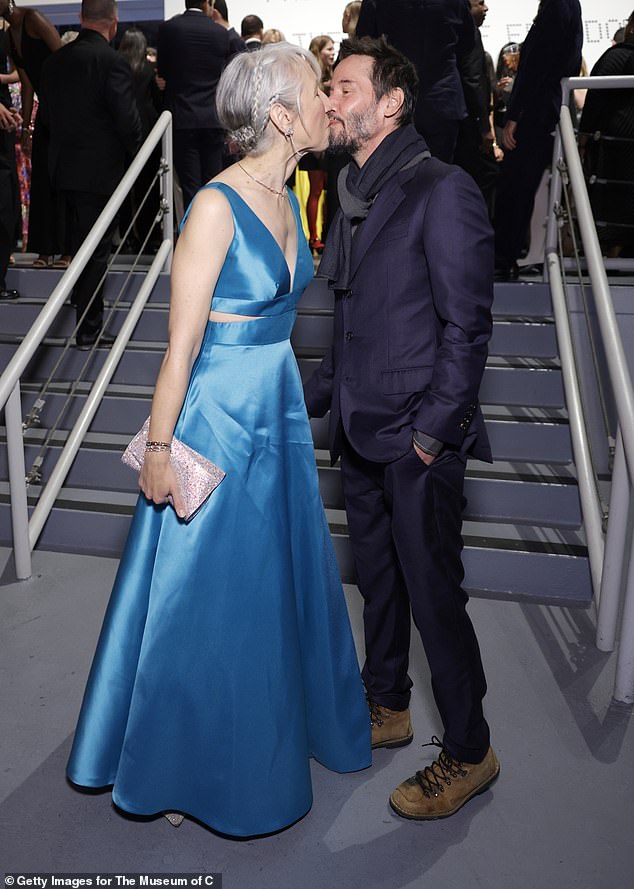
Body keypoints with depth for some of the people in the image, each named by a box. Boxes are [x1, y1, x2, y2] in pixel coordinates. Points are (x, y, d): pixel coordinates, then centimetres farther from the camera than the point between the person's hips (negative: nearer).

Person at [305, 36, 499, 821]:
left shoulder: (442, 191, -11)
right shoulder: (354, 195, 14)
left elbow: (467, 326, -14)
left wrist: (431, 431, -16)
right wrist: (312, 399, 15)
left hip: (418, 441, -8)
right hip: (361, 434, 8)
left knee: (434, 595, 1)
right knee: (377, 580, 18)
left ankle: (468, 753, 21)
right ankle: (385, 710, 38)